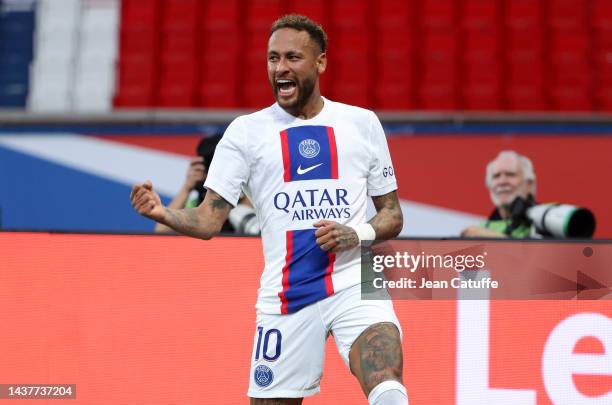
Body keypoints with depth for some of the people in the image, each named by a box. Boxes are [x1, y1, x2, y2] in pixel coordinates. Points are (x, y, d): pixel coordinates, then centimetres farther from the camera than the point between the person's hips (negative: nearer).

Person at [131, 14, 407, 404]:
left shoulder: (362, 123, 9)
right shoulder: (246, 131, 7)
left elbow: (393, 215, 14)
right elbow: (209, 220, 1)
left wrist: (358, 234, -7)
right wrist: (163, 213, -19)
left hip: (355, 285, -1)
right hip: (285, 296, 1)